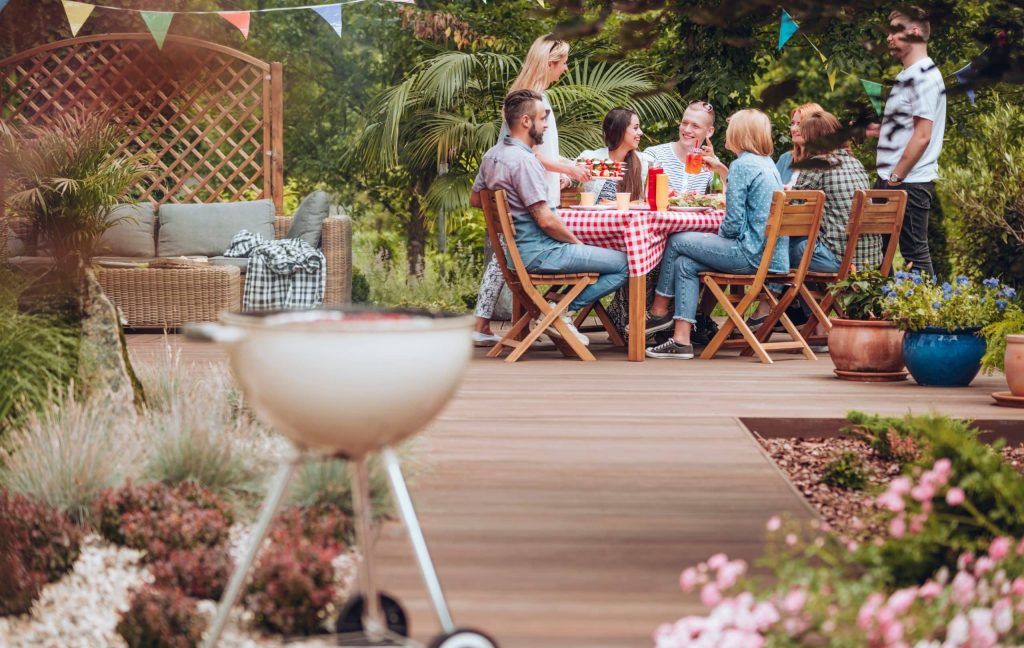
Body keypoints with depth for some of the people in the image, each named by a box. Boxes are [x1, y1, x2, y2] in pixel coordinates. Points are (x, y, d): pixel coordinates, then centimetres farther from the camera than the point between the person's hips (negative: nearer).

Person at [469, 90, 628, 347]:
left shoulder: (492, 155, 9)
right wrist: (577, 242, -7)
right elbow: (546, 220, -22)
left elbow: (475, 199, 23)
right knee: (625, 263, -11)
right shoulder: (524, 160, -20)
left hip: (513, 249, 10)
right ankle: (564, 310, -7)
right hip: (538, 253, -10)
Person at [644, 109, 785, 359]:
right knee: (685, 263, 9)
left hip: (752, 254, -9)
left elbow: (733, 223, -16)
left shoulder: (741, 165, -12)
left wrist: (720, 234, 6)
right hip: (773, 254, 9)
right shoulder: (768, 164, 15)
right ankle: (681, 340, 2)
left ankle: (659, 309, 21)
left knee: (677, 242, 4)